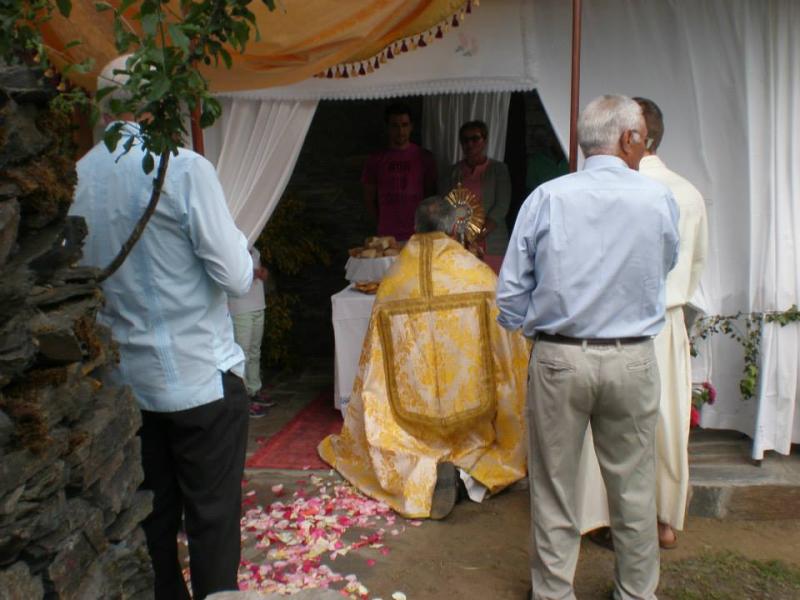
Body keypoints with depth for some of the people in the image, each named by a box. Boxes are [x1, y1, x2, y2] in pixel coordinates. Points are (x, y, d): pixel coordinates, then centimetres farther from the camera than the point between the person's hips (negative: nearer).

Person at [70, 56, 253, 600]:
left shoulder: (79, 176, 2)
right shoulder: (185, 168, -15)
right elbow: (236, 278, -15)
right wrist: (237, 240, 4)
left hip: (126, 378, 6)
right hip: (200, 377, -6)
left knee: (154, 517, 18)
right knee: (213, 518, 7)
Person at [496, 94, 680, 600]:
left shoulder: (547, 198, -6)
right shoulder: (660, 199, -3)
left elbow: (510, 293, -4)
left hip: (558, 360, 0)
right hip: (632, 361, 1)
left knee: (555, 488, 12)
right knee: (634, 489, 16)